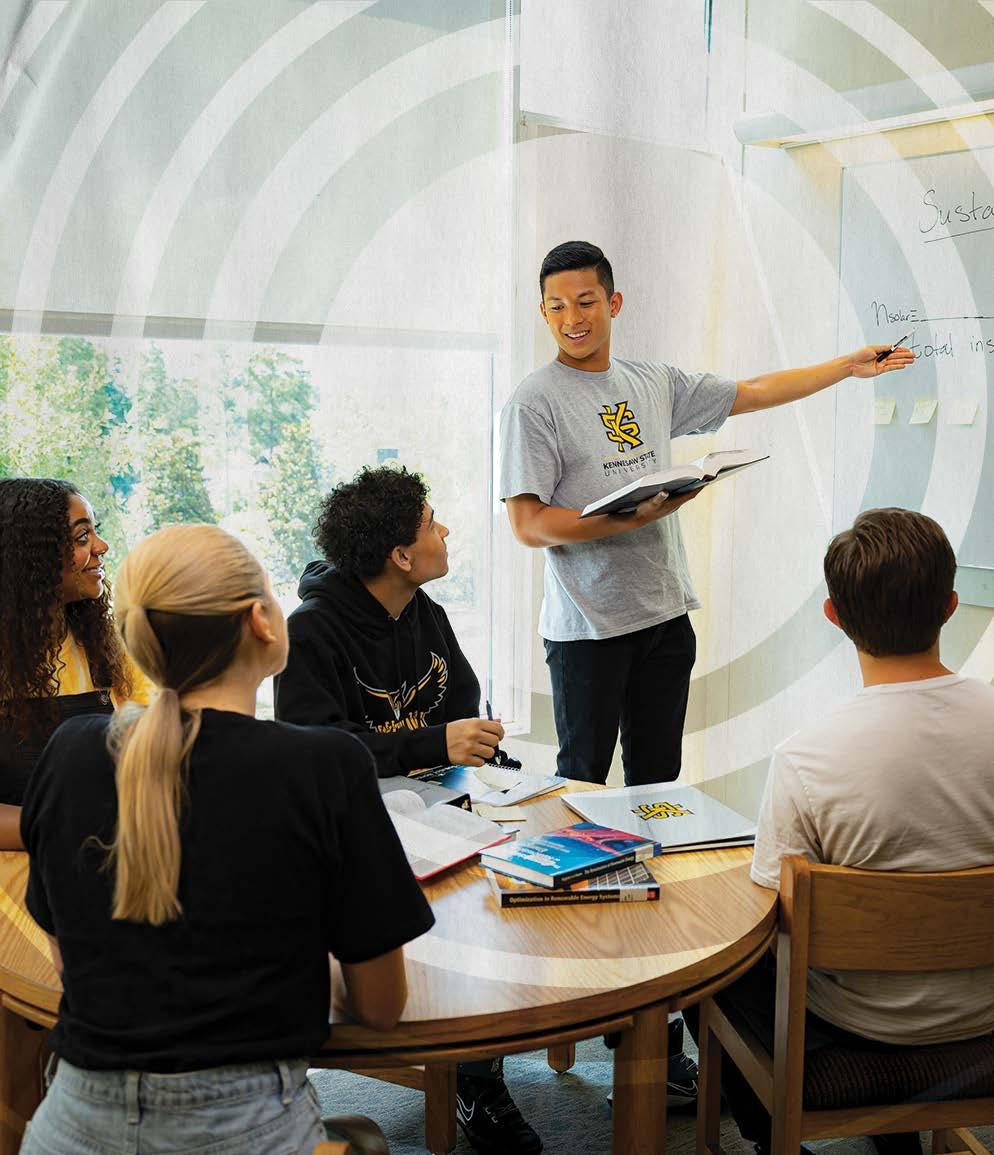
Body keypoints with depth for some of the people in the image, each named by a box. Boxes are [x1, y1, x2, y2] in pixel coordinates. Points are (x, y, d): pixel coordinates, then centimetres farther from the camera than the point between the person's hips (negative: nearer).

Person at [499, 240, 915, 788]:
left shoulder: (653, 382, 9)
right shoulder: (533, 403, -9)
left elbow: (753, 393, 20)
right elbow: (528, 525, -15)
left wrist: (849, 365, 22)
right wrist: (629, 520, -24)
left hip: (667, 615, 5)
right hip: (588, 625, -5)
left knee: (658, 779, 13)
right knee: (582, 781, 4)